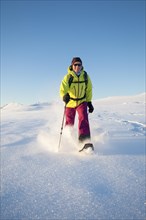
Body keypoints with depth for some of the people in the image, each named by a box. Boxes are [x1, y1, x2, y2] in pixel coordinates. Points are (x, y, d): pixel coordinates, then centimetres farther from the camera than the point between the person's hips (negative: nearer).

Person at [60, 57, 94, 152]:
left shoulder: (85, 76, -7)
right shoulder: (68, 77, -16)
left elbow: (89, 90, 6)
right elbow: (62, 90, -30)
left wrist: (89, 102, 6)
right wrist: (64, 96, -52)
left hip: (82, 102, 1)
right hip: (70, 103, -1)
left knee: (83, 118, -24)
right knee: (69, 123, 8)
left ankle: (85, 141, -32)